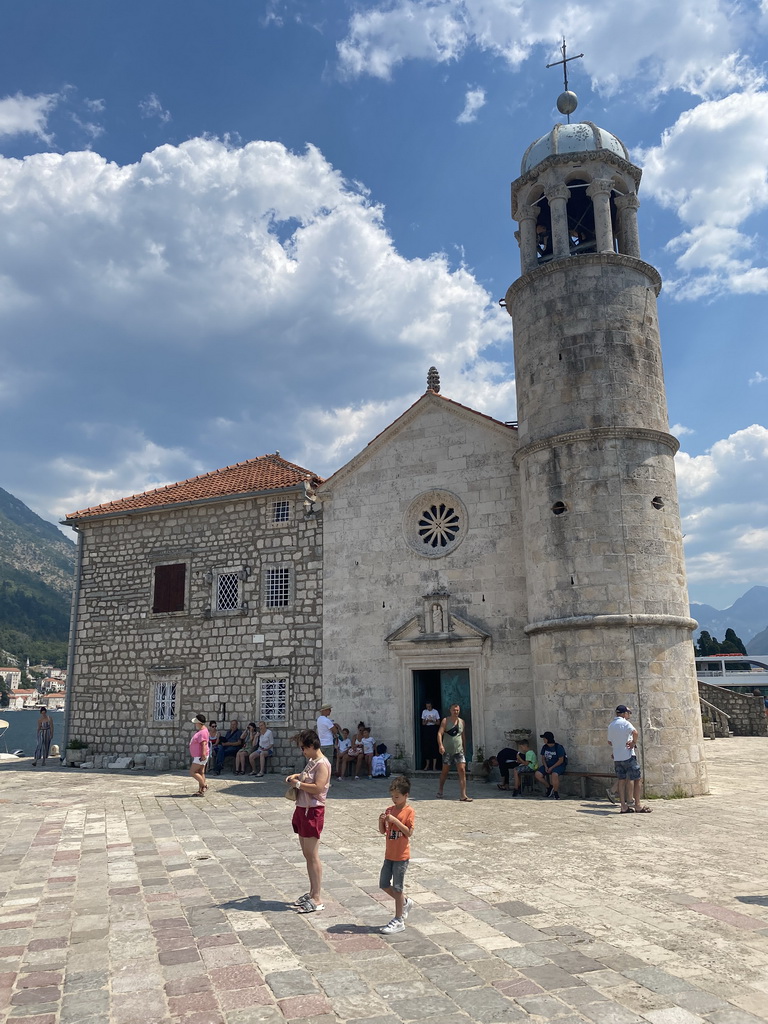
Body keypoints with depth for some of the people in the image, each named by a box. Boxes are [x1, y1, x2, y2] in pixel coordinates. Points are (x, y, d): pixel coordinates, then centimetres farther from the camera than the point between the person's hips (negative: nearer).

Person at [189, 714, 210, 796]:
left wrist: (203, 755, -33)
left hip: (200, 757, -10)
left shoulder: (203, 732, -20)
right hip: (198, 756, 10)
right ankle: (201, 791, 12)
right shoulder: (199, 731, 12)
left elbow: (204, 744, -29)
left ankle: (204, 785, -2)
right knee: (200, 773, 10)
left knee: (192, 772, -8)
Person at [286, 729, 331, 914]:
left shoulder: (322, 764, -16)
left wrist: (298, 783, -16)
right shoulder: (311, 761, 13)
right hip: (302, 809, 10)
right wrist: (296, 776, 13)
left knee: (312, 855, -5)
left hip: (313, 811, -10)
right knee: (307, 854, 15)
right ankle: (312, 892, 26)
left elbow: (318, 788, -27)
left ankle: (317, 900, 0)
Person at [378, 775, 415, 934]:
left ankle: (398, 921, 12)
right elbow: (382, 831, 7)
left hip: (401, 856, -7)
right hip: (389, 854, 7)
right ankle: (405, 903, 32)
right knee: (384, 884, 12)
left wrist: (395, 820, -26)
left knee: (397, 888, 0)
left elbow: (409, 832, -19)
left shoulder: (409, 811, -12)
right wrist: (381, 820, -13)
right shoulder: (390, 810, 5)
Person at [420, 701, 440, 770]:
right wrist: (426, 721, -12)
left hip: (433, 729, -2)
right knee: (426, 747, 1)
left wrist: (432, 721, -17)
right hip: (426, 729, 2)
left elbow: (438, 723, 1)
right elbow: (423, 723, 10)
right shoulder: (424, 712, 8)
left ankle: (434, 766, -2)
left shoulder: (435, 711, 0)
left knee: (434, 747, -5)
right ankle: (427, 765, 14)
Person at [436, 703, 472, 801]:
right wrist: (440, 745, -30)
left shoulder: (462, 722, 9)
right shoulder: (445, 721, -3)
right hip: (447, 750, -3)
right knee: (445, 771, 8)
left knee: (462, 771, -9)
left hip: (459, 750, 3)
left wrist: (465, 749, 18)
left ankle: (463, 795, -9)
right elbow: (440, 733, -15)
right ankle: (440, 790, 32)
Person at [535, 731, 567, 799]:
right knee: (537, 775, -16)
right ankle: (549, 787, 8)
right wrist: (546, 767, -8)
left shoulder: (558, 747, -13)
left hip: (558, 765, -6)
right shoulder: (544, 747, 6)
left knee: (554, 775, -39)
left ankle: (556, 794, -19)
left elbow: (561, 760, -14)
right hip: (548, 765, 6)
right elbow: (543, 758, 12)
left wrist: (551, 768, -19)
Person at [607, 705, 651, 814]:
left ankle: (624, 807, 6)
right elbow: (635, 732, -26)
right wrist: (634, 743, -12)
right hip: (628, 756, -7)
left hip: (617, 757, 7)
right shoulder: (625, 723, -9)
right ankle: (638, 806, 3)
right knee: (637, 779, 3)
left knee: (621, 781, 8)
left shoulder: (611, 726, 13)